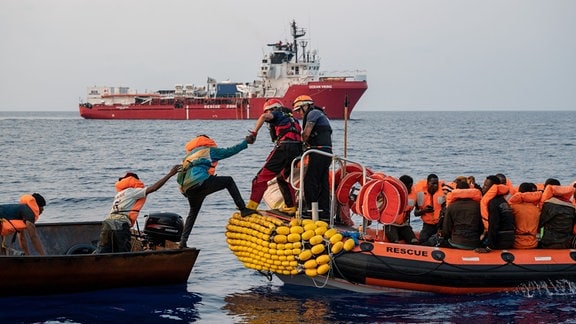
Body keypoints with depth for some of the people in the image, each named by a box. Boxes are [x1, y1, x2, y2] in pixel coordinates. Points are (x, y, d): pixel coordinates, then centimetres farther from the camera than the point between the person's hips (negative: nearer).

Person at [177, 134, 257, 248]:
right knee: (229, 181, 12)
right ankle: (243, 209, 0)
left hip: (188, 190, 6)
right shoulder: (208, 150, 18)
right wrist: (245, 142, 24)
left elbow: (179, 179, 29)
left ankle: (182, 242, 18)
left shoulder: (188, 156, 34)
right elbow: (229, 151, 16)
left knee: (193, 212, 28)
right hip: (200, 183, -6)